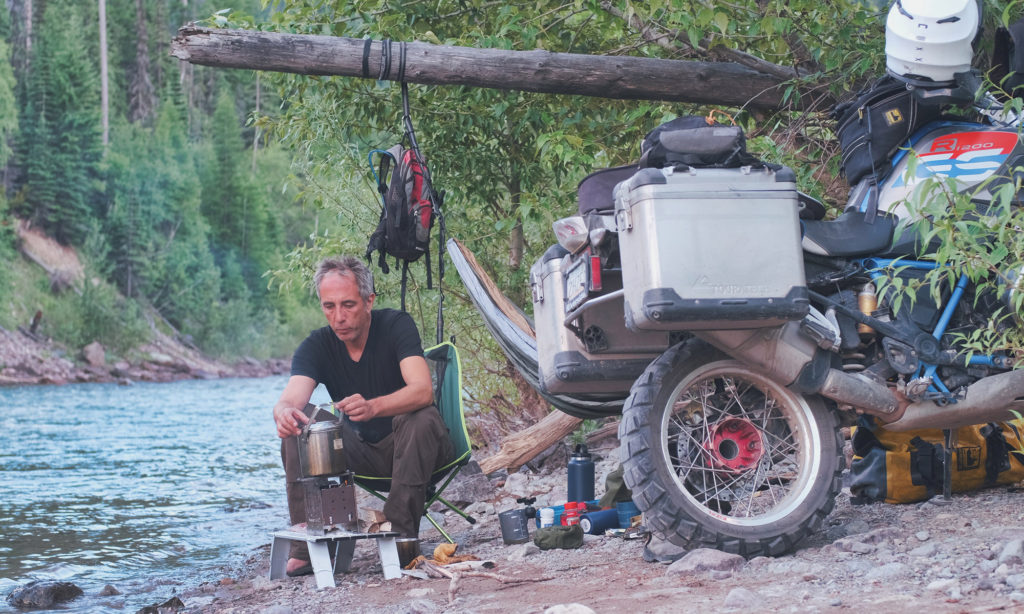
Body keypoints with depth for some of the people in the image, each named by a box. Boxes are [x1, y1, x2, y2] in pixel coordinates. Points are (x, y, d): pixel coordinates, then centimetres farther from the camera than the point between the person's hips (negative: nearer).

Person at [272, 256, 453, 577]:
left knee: (421, 417, -36)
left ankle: (403, 534, -30)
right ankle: (306, 542, -23)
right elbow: (290, 398, -26)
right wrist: (284, 413, -52)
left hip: (411, 447, -3)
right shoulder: (316, 346, -8)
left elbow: (422, 391, -34)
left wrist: (373, 407, -53)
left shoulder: (396, 325, -18)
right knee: (299, 420, -19)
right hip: (362, 452, 4)